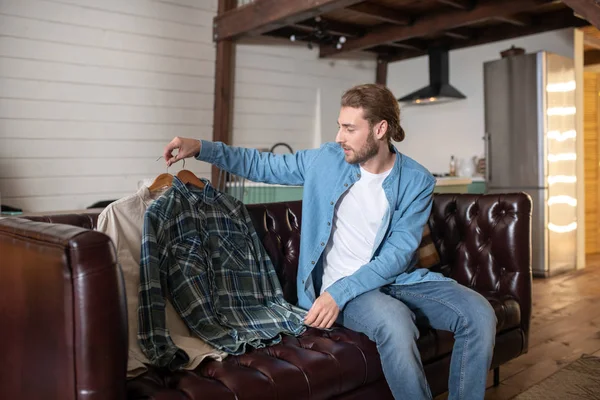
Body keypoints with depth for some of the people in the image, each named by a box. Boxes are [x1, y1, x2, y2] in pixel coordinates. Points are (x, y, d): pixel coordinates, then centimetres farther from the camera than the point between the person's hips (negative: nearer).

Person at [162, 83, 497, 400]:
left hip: (399, 279, 2)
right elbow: (263, 165, 9)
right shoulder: (326, 160, 0)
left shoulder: (417, 181, -6)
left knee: (479, 314, -19)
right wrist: (202, 148, -4)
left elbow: (398, 253, -13)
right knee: (395, 322, -34)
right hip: (342, 284, -1)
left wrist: (340, 293, -25)